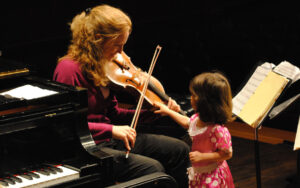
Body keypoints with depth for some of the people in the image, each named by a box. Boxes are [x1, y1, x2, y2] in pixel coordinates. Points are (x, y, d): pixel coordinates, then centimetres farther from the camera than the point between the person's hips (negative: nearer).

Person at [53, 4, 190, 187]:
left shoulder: (101, 66, 9)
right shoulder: (69, 69, -19)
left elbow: (113, 113, 13)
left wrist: (153, 113, 3)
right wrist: (110, 129, -29)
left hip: (109, 140, 10)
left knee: (180, 150, 7)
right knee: (153, 169, -25)